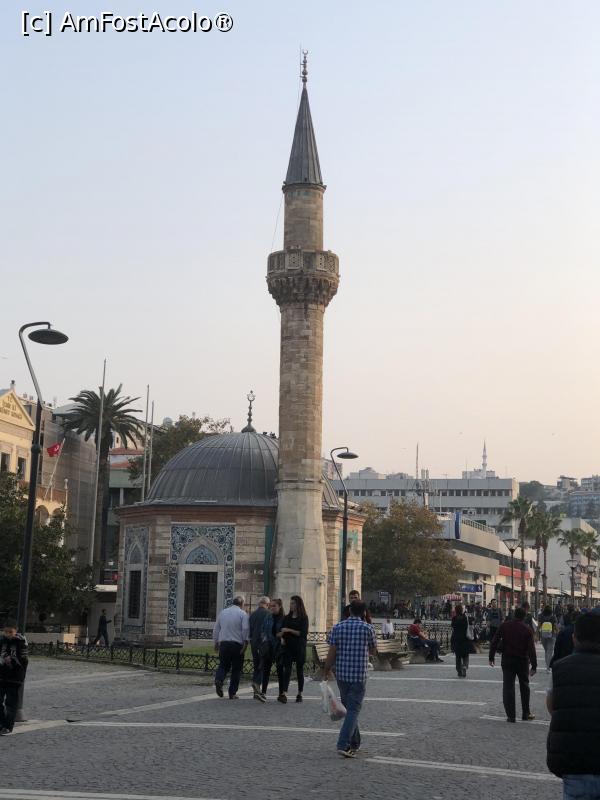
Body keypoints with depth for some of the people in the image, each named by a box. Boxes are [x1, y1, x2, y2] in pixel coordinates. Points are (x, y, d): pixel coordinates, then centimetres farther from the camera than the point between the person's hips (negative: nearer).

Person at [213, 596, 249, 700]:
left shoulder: (223, 612, 12)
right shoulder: (242, 614, -2)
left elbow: (216, 629, 16)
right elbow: (245, 629, -14)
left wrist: (216, 642, 24)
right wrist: (245, 643, -11)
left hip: (223, 643, 3)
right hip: (237, 644, -3)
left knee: (223, 665, 15)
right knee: (236, 669, 6)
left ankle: (219, 680, -15)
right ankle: (232, 693, 7)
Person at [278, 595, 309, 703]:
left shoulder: (303, 618, -2)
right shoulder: (287, 618, 13)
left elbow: (303, 633, -11)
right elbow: (281, 632, 17)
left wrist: (289, 630, -14)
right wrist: (282, 638, -4)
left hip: (299, 647, -3)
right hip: (288, 647, 3)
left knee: (300, 670, 4)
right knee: (287, 670, -8)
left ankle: (299, 694, 16)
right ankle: (284, 694, -18)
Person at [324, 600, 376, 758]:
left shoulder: (337, 627, 1)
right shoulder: (367, 628, -5)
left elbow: (332, 652, -3)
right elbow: (372, 651, 8)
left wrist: (326, 671, 7)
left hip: (342, 674, 3)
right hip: (359, 675, -3)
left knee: (349, 708, 18)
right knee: (353, 710, -3)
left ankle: (354, 743, 27)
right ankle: (343, 745, -16)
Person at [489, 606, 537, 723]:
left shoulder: (505, 625, -3)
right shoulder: (527, 629, -6)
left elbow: (495, 641, -4)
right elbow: (531, 648, -10)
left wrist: (491, 657, 3)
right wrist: (534, 666, -8)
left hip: (507, 660, 0)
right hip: (522, 661, 0)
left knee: (508, 687, 2)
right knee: (524, 686, 16)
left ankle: (511, 716, -1)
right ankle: (526, 713, 21)